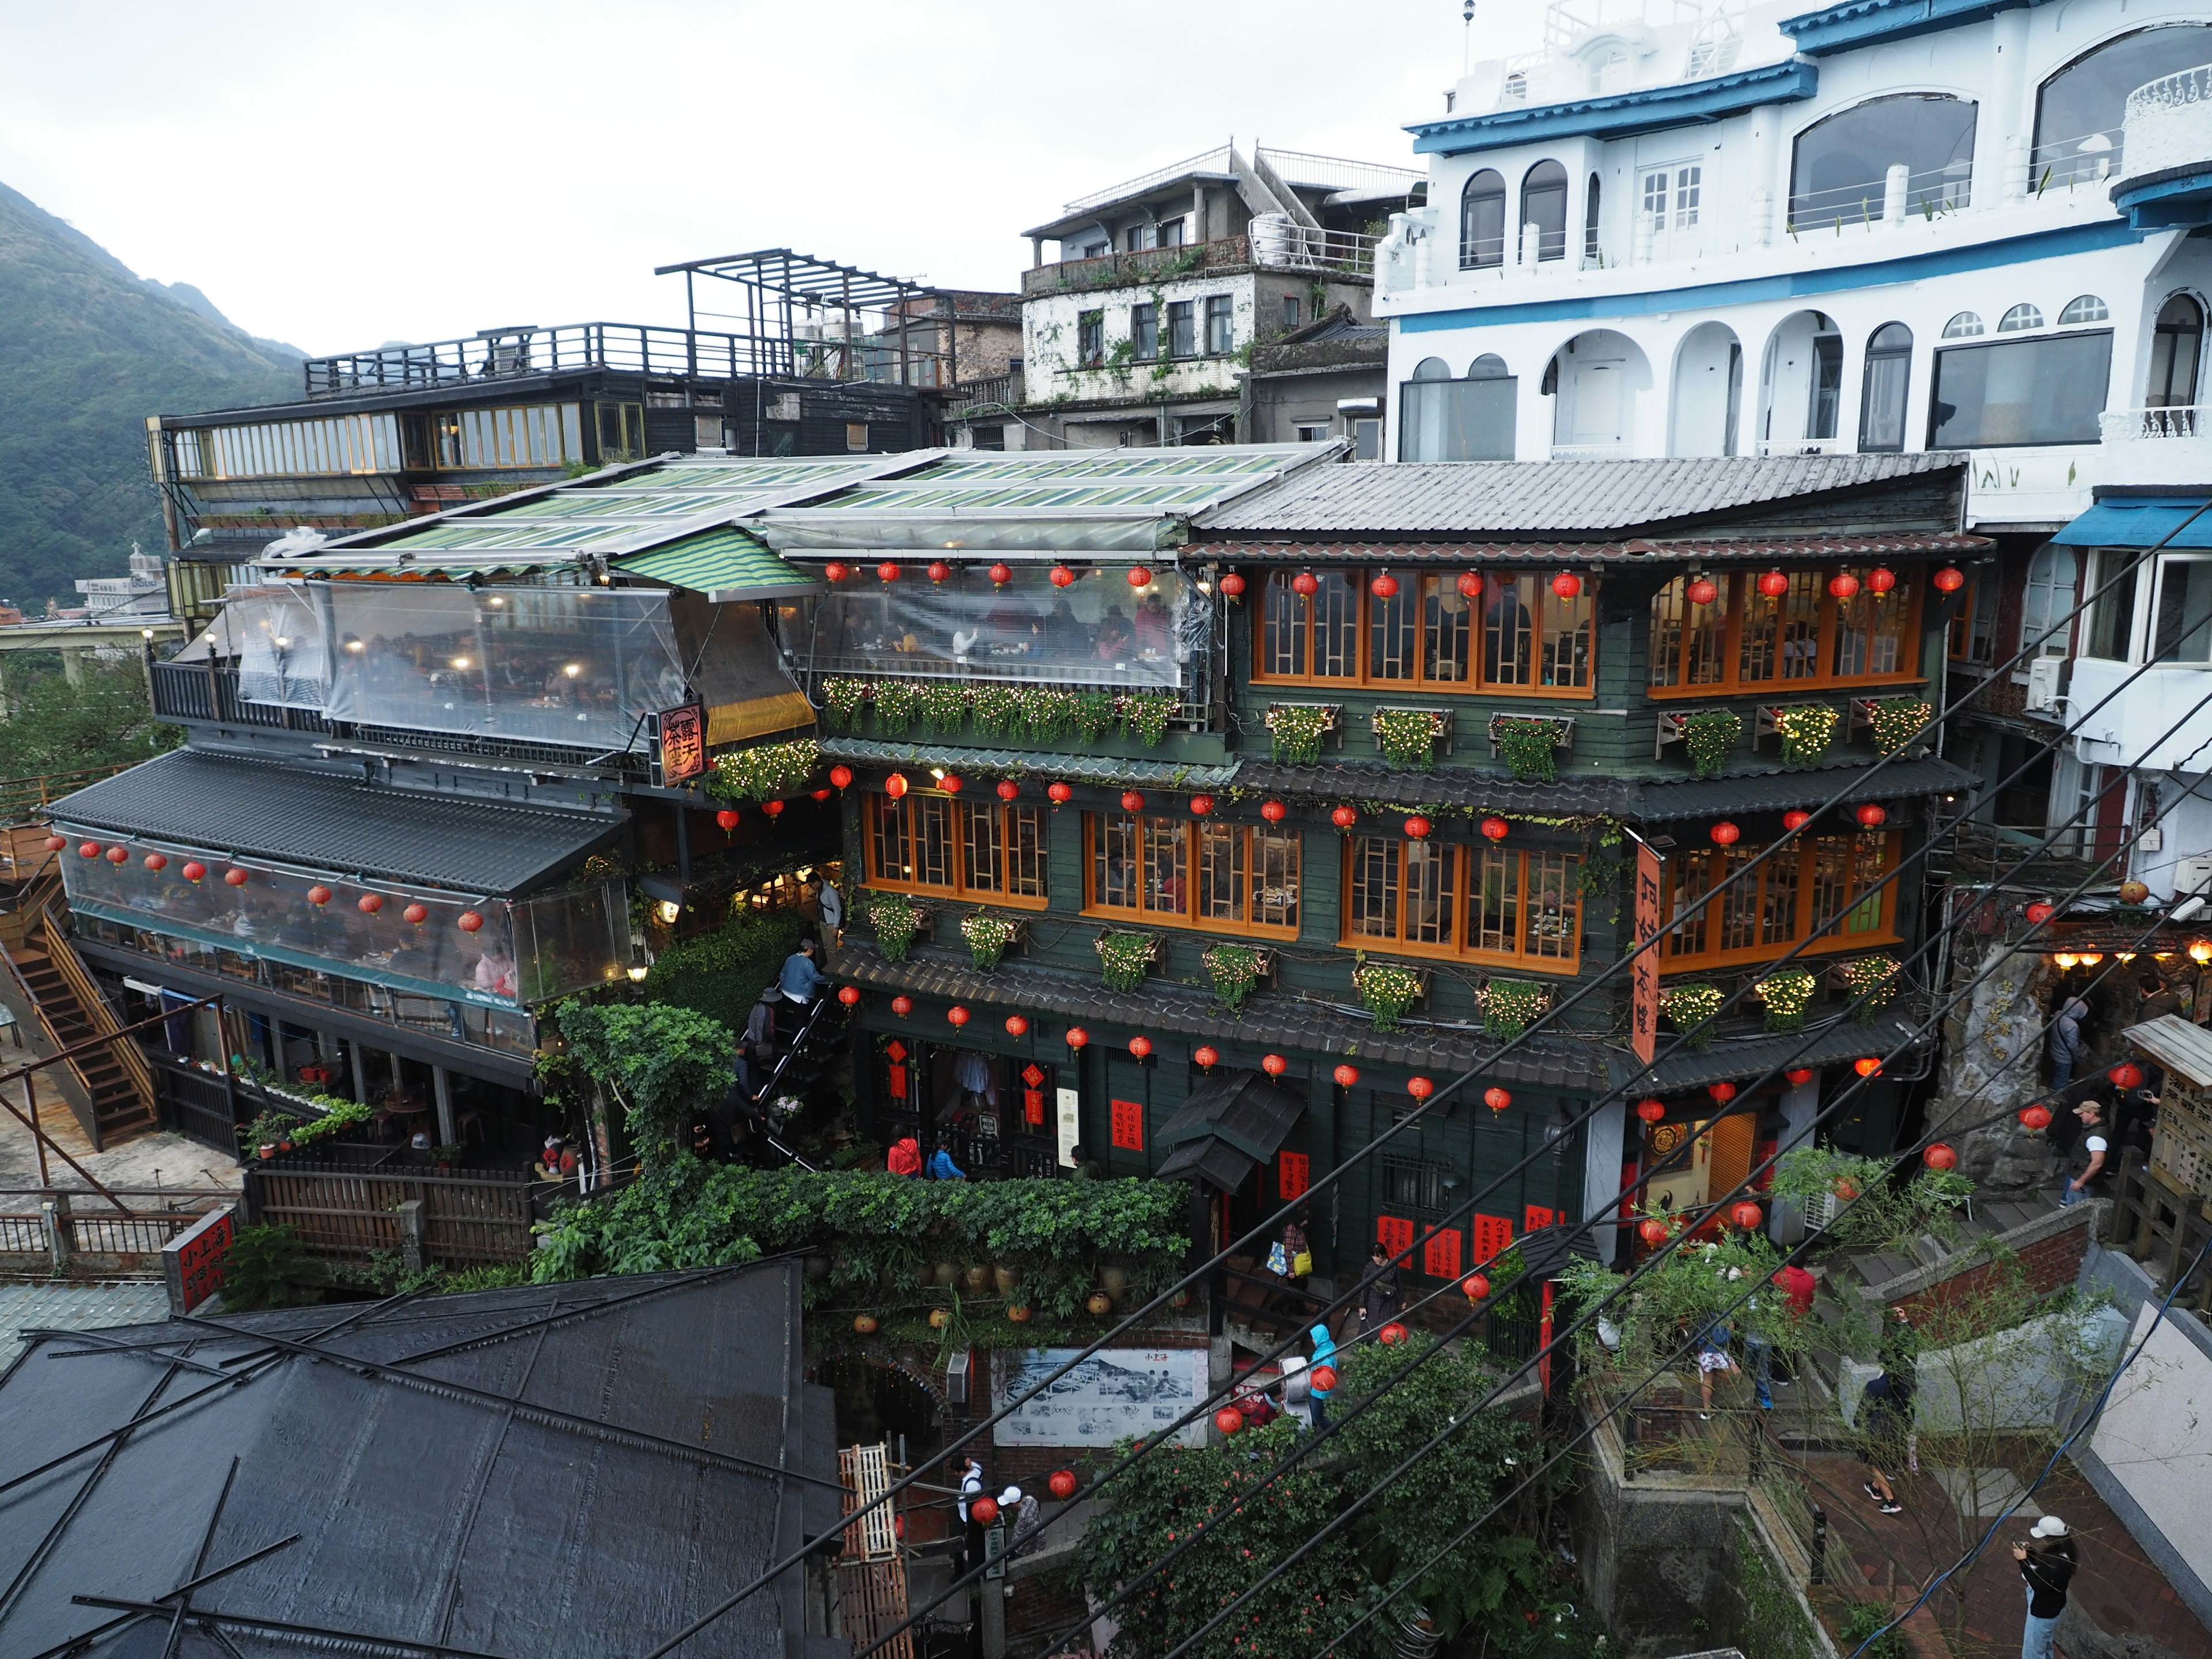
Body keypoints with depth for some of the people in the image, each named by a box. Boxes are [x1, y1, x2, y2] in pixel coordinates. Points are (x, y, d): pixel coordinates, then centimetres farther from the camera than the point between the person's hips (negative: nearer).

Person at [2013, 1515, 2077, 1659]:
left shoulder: (2058, 1565, -38)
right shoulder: (2056, 1551, -10)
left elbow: (2038, 1586, -35)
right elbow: (2041, 1563, 8)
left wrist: (2023, 1561, -36)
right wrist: (2029, 1551, -11)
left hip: (2043, 1612, -9)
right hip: (2046, 1606, 9)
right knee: (2044, 1646, 33)